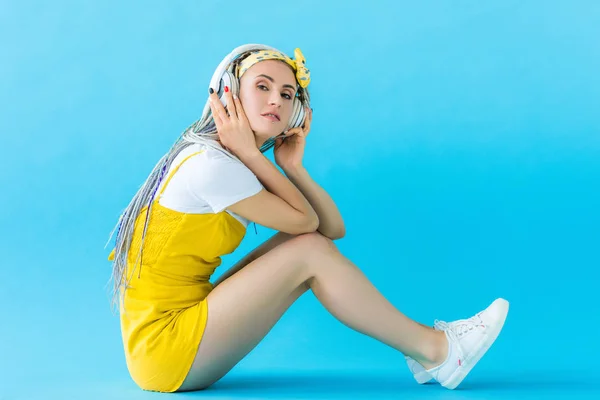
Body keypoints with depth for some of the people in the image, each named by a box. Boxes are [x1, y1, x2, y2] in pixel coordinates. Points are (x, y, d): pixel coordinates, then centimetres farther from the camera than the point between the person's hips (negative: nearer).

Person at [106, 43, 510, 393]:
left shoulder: (235, 163, 9)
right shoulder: (209, 164, -20)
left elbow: (333, 228, 4)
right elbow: (305, 221, -12)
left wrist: (292, 166, -7)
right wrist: (248, 153, -13)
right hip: (164, 352, -9)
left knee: (310, 244, 1)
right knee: (309, 251, -16)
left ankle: (426, 344, 2)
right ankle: (433, 350, -3)